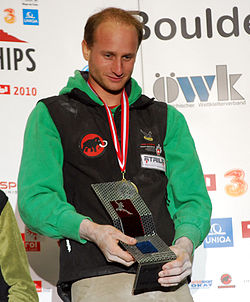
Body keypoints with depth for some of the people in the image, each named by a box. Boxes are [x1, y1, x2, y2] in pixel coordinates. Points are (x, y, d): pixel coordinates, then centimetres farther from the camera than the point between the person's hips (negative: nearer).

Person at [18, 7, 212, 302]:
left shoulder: (167, 119, 21)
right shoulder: (51, 115, 12)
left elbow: (193, 198, 15)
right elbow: (34, 199, 2)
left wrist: (185, 243, -7)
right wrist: (91, 230, -16)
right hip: (95, 275, -2)